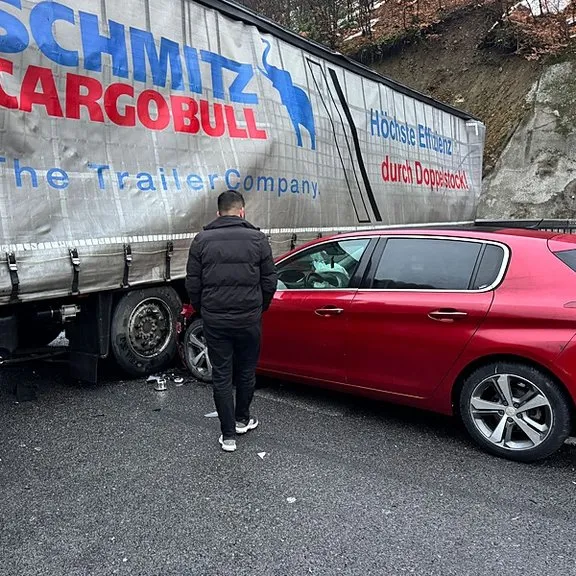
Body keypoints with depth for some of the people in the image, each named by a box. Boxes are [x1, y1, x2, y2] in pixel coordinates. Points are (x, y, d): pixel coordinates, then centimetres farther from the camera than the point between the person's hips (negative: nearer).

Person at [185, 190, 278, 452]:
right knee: (246, 371, 18)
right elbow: (270, 281, 1)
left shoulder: (202, 240, 0)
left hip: (214, 320, 0)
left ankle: (228, 435, 12)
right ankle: (242, 419, 35)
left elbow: (192, 283, 1)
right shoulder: (257, 238, -2)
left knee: (221, 376, 8)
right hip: (248, 319, 0)